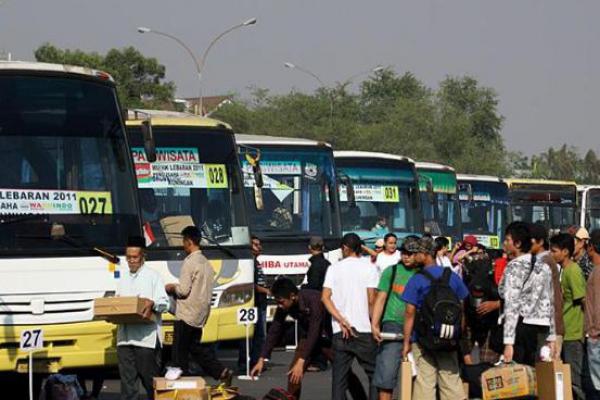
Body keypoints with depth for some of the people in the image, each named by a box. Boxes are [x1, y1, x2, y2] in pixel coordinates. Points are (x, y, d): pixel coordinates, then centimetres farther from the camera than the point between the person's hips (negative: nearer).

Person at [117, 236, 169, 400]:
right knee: (127, 378, 0)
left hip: (147, 336, -5)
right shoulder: (123, 279, 22)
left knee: (149, 377, -1)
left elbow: (164, 303, -4)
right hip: (125, 336, 5)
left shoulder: (152, 276, 4)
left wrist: (152, 304, -25)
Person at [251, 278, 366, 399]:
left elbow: (314, 333, -36)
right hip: (308, 336, 5)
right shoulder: (283, 306, -17)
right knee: (293, 371, -10)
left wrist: (301, 362, -41)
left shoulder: (313, 299, -35)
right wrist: (261, 360, -14)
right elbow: (274, 331, -10)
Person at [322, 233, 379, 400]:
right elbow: (371, 299, -7)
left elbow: (325, 297, -3)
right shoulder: (369, 267, 1)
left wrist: (341, 320, -8)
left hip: (340, 331, 2)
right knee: (374, 373, 5)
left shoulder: (334, 268, 7)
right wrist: (374, 323, 4)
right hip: (363, 329, -2)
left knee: (339, 377, 5)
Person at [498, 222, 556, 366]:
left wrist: (508, 342, -20)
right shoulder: (543, 266, 11)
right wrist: (551, 337, 18)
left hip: (521, 326, -7)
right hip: (541, 326, 7)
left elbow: (511, 305, -16)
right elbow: (549, 303, 14)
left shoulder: (514, 267, -10)